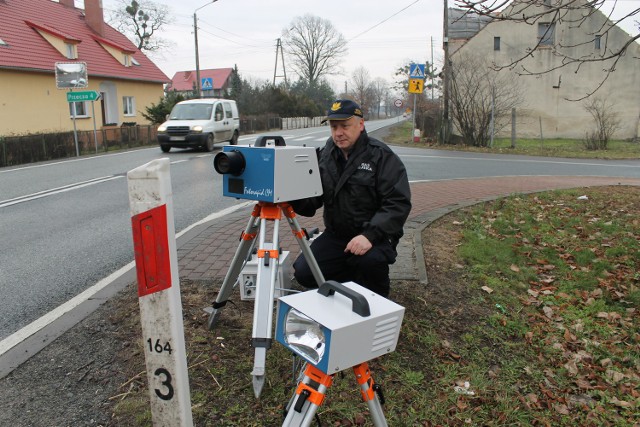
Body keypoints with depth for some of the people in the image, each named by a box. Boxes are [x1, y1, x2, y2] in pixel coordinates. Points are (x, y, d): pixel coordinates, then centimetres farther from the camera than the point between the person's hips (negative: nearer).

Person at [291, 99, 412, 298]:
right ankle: (354, 281, 16)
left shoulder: (382, 156, -12)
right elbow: (311, 203, 3)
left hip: (376, 235, -5)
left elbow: (398, 203, -19)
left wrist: (370, 235, -31)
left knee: (371, 260, -35)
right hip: (335, 234, 5)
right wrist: (294, 199, -21)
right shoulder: (324, 156, 4)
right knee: (303, 273, -10)